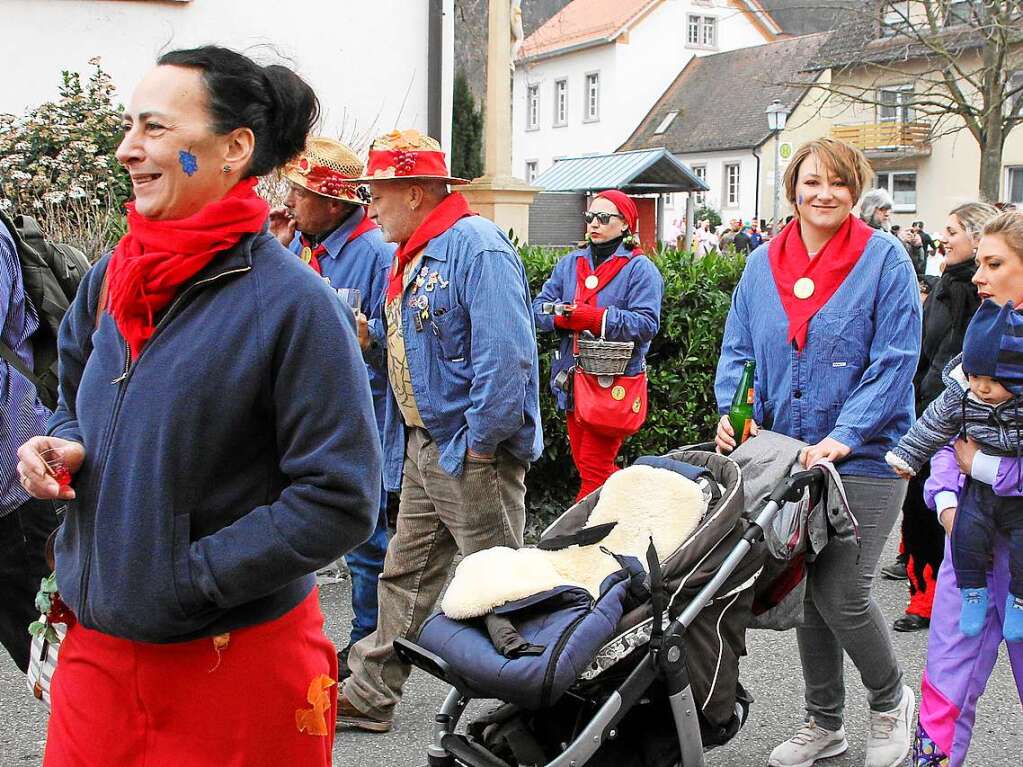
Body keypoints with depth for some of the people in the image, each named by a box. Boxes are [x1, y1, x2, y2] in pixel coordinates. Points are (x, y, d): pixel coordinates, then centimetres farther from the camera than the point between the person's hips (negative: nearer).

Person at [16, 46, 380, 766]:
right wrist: (60, 446, -1)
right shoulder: (111, 278, 3)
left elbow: (341, 500, -18)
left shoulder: (294, 302, -17)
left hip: (236, 667, -5)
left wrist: (193, 575, -18)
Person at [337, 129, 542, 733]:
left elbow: (504, 355, -25)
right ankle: (370, 695, 29)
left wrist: (478, 442, -22)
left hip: (471, 454, -10)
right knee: (406, 576, 17)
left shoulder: (477, 246, -17)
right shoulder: (414, 256, 14)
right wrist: (372, 336, 5)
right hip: (423, 447, 10)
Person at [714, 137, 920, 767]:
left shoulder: (885, 259, -6)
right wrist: (735, 412, -7)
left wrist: (844, 437, -19)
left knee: (841, 594, -8)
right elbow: (738, 350, 11)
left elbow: (896, 361, -11)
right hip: (785, 456, 5)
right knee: (806, 591, 12)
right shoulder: (763, 264, 8)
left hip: (863, 458, -5)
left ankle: (891, 700, 21)